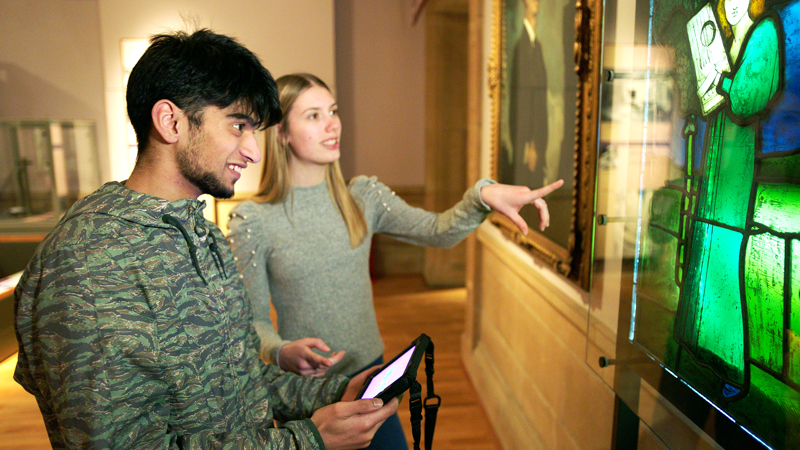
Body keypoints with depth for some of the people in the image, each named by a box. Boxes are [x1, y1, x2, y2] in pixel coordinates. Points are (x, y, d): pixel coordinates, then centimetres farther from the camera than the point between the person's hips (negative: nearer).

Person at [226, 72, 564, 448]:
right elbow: (253, 319, -9)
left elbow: (436, 231, -12)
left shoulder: (363, 196, -2)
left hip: (370, 372, 4)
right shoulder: (251, 221, -13)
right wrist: (282, 353, -29)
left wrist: (483, 196, -30)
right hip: (304, 389, -3)